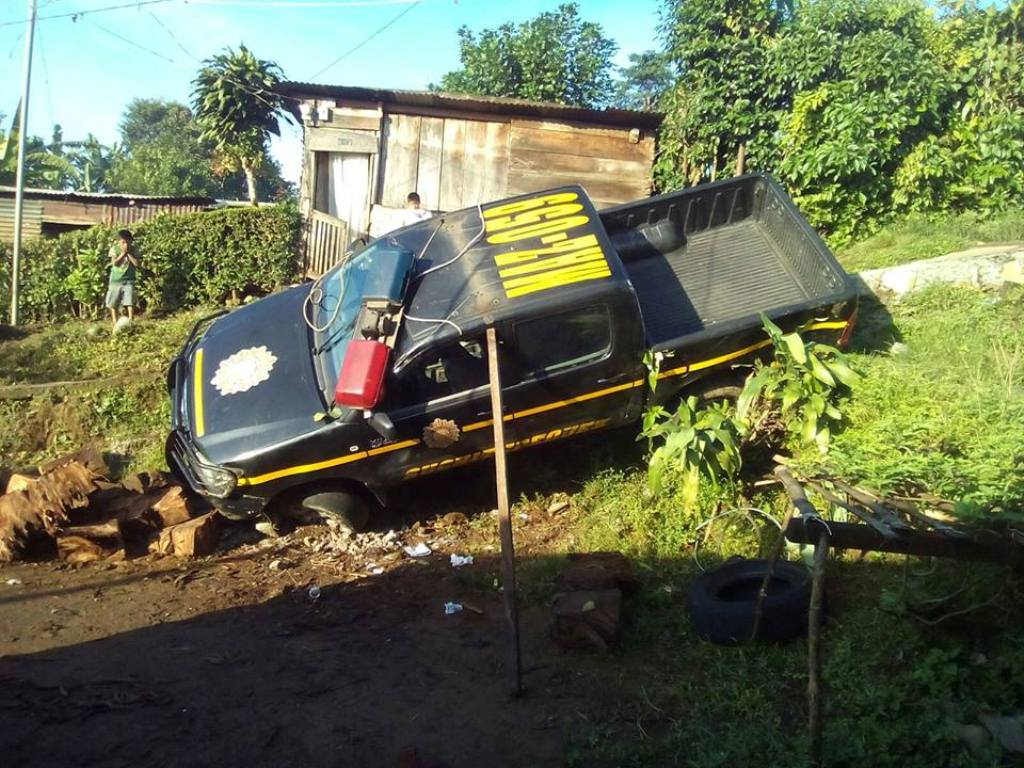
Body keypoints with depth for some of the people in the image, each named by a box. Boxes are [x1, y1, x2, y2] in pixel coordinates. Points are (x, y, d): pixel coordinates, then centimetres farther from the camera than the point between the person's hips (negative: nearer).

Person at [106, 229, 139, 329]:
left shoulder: (133, 250, -1)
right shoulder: (114, 249, -4)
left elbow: (136, 263, -13)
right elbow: (114, 263, -15)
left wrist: (129, 253, -16)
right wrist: (123, 253, -17)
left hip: (129, 280, 0)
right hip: (116, 280, 1)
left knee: (130, 302, -10)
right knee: (113, 304, 5)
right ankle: (115, 324, 16)